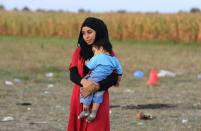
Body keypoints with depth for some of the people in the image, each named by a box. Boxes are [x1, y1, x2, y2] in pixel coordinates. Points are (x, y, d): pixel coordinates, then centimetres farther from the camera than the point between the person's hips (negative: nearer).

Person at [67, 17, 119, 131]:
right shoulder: (79, 51, 9)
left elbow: (113, 78, -9)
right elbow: (73, 74, -4)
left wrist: (95, 87, -26)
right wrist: (84, 82, -27)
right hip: (80, 98, 3)